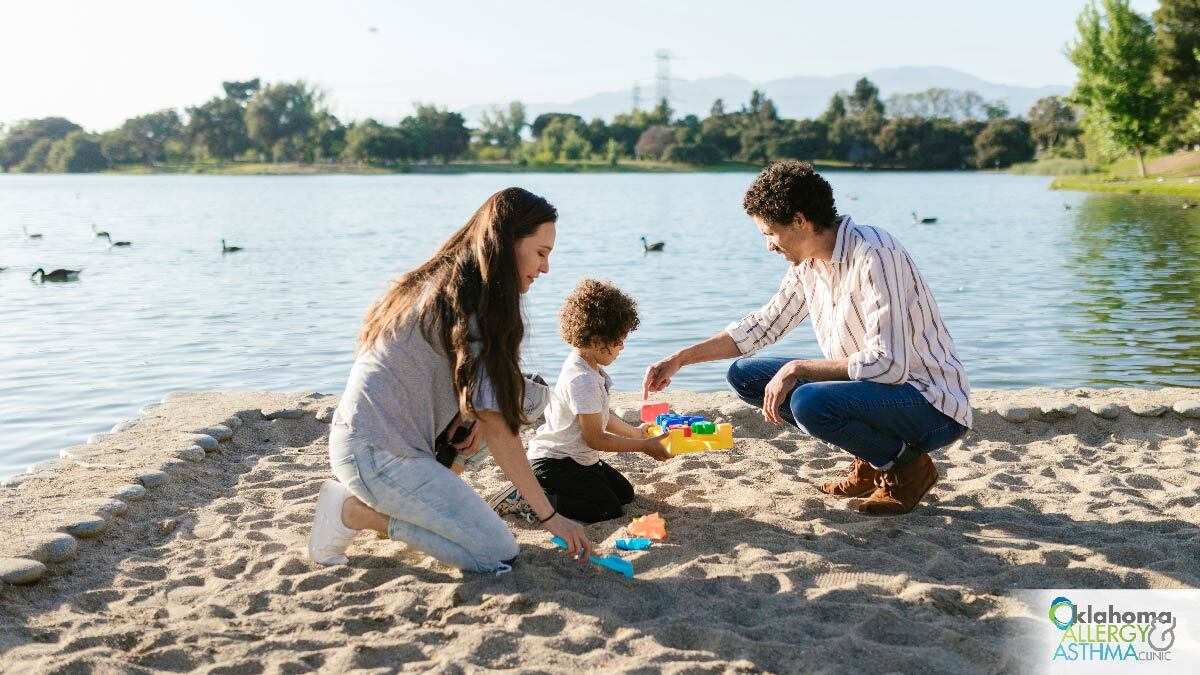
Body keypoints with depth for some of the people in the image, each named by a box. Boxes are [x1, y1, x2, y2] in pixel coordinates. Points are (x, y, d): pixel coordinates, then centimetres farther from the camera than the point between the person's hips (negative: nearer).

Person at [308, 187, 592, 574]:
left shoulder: (443, 282, 11)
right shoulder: (469, 304, -18)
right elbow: (496, 426, -17)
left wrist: (473, 415, -2)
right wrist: (549, 516, -12)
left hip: (358, 437, 10)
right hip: (377, 455, -10)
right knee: (498, 555, -10)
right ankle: (354, 512, -5)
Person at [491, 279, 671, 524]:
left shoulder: (591, 369, 6)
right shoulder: (583, 380, -26)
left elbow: (600, 417, 19)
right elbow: (595, 438, -21)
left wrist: (635, 432, 20)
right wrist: (644, 446, -13)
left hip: (579, 457, 11)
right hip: (552, 463, -11)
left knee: (625, 493, 13)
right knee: (610, 510, -16)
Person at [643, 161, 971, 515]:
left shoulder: (875, 255, -24)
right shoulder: (809, 263, 3)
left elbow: (888, 364, -30)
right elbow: (763, 325, 16)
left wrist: (796, 369, -23)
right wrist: (679, 359, 11)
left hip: (933, 405, -9)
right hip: (870, 386, 9)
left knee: (810, 403, -34)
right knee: (745, 374, 4)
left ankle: (907, 465, -5)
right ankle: (871, 460, 8)